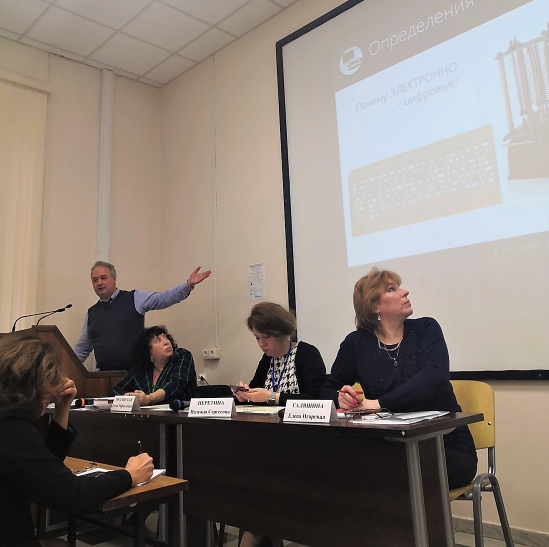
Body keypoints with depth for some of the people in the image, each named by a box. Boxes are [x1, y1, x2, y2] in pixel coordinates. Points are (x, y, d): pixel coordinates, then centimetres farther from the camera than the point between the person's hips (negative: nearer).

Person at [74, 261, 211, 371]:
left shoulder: (134, 299, 2)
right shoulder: (91, 313, 14)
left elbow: (165, 298, -10)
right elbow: (82, 348, 22)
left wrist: (189, 284, -23)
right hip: (105, 376, 3)